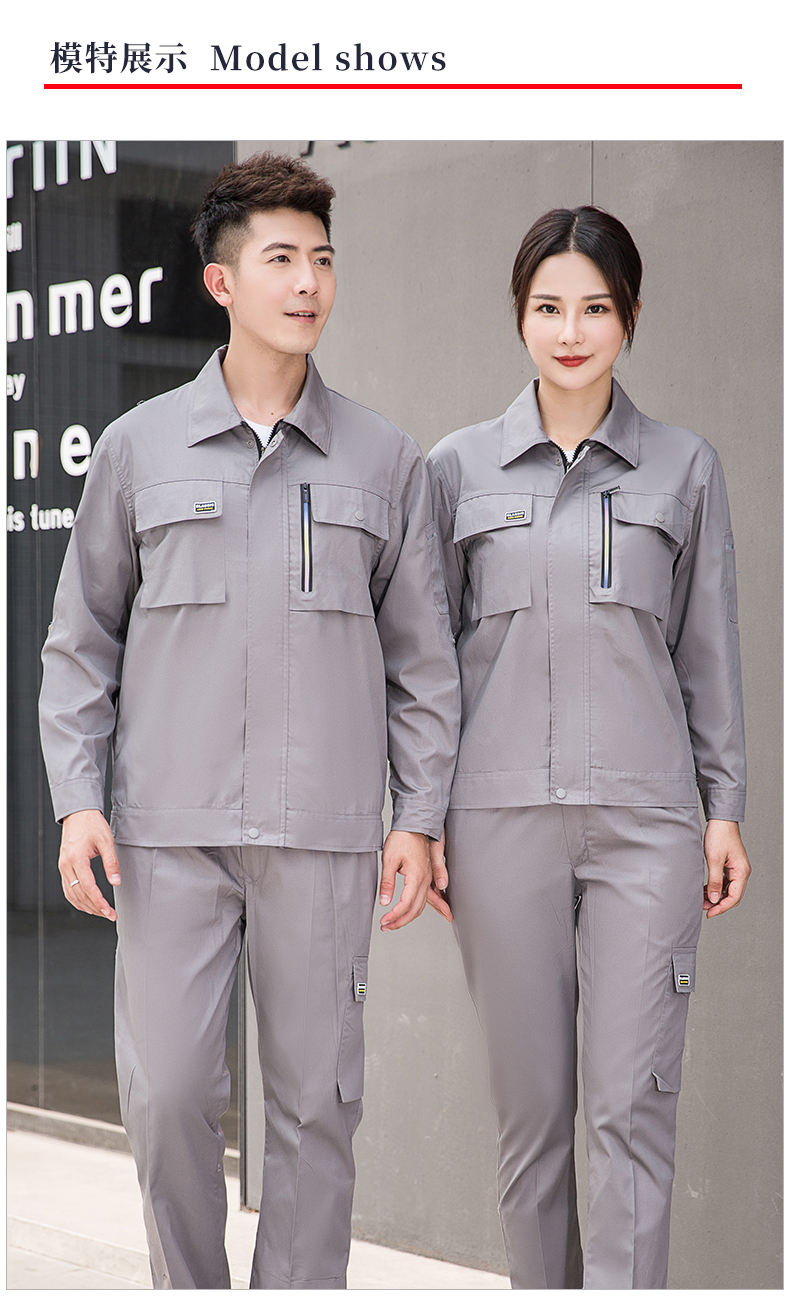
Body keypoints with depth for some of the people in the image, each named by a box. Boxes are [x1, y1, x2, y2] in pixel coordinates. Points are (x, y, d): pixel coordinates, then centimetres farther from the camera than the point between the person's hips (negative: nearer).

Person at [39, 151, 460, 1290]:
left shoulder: (385, 460, 8)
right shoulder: (138, 447, 8)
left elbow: (421, 654, 10)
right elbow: (80, 640, 10)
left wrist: (420, 818, 4)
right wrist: (78, 797, 1)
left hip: (324, 832, 0)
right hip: (170, 825, 0)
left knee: (316, 1096, 4)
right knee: (167, 1091, -2)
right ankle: (189, 1288, 18)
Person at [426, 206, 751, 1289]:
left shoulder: (685, 468, 7)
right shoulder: (459, 468, 7)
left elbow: (709, 650, 10)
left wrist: (726, 808, 6)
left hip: (644, 818, -1)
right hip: (502, 818, 1)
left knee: (632, 1105, -6)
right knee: (530, 1103, 6)